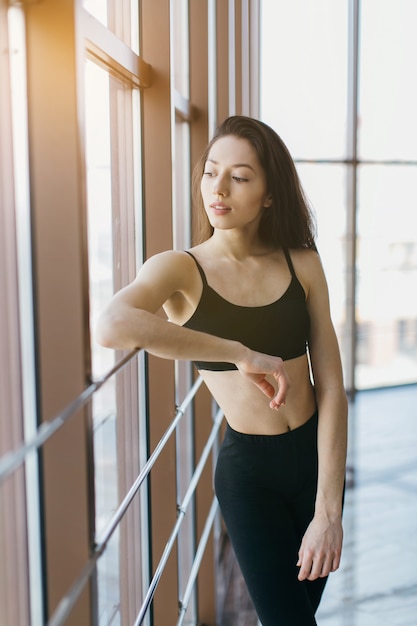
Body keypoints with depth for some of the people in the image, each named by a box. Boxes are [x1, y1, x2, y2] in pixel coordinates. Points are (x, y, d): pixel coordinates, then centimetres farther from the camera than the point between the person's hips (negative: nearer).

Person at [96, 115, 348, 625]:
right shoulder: (181, 269, -12)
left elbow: (331, 387, -7)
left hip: (317, 455, 3)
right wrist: (242, 354, -33)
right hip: (248, 470, -3)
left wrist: (329, 510, -13)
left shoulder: (302, 264, -4)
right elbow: (113, 326, -35)